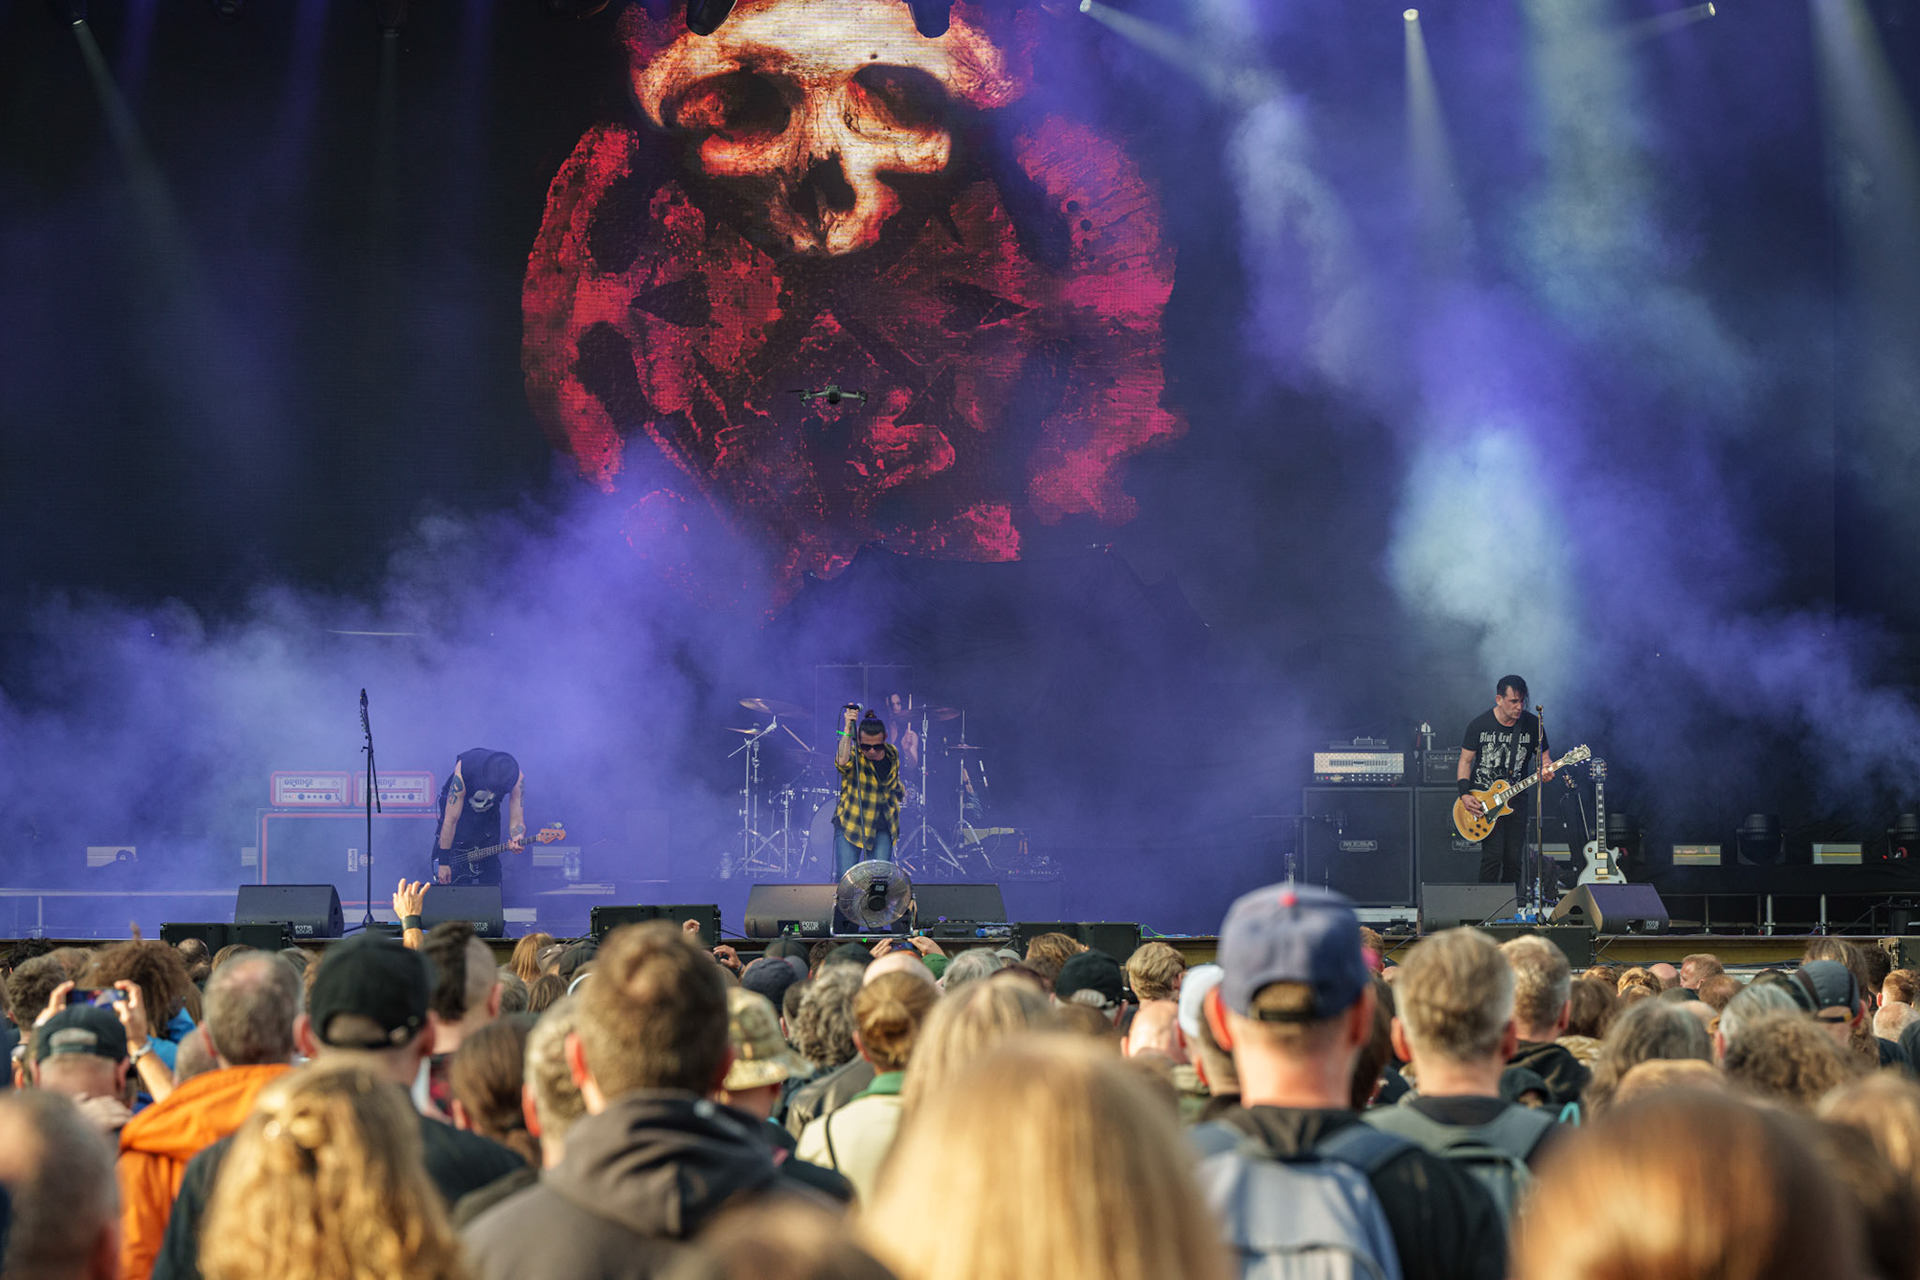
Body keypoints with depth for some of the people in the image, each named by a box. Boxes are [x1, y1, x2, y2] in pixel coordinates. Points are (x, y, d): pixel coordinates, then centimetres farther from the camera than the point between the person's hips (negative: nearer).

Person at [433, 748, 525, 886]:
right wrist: (443, 861, -31)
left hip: (488, 812, 2)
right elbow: (451, 819, -33)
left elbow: (517, 820, -26)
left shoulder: (517, 778, -30)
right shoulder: (464, 769, -38)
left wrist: (518, 839, -51)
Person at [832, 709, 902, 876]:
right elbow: (842, 761, -41)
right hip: (850, 823, -3)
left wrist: (900, 792, 34)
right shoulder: (853, 754, -15)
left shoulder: (892, 753, 0)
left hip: (882, 829, 3)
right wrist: (847, 730, -47)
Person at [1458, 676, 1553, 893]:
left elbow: (1544, 757, 9)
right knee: (1493, 855, -14)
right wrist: (1465, 794, -11)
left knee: (1513, 858, 1)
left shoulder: (1533, 724, 0)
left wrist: (1546, 767, -16)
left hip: (1516, 799, 3)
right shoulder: (1479, 725, -5)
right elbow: (1466, 761, 2)